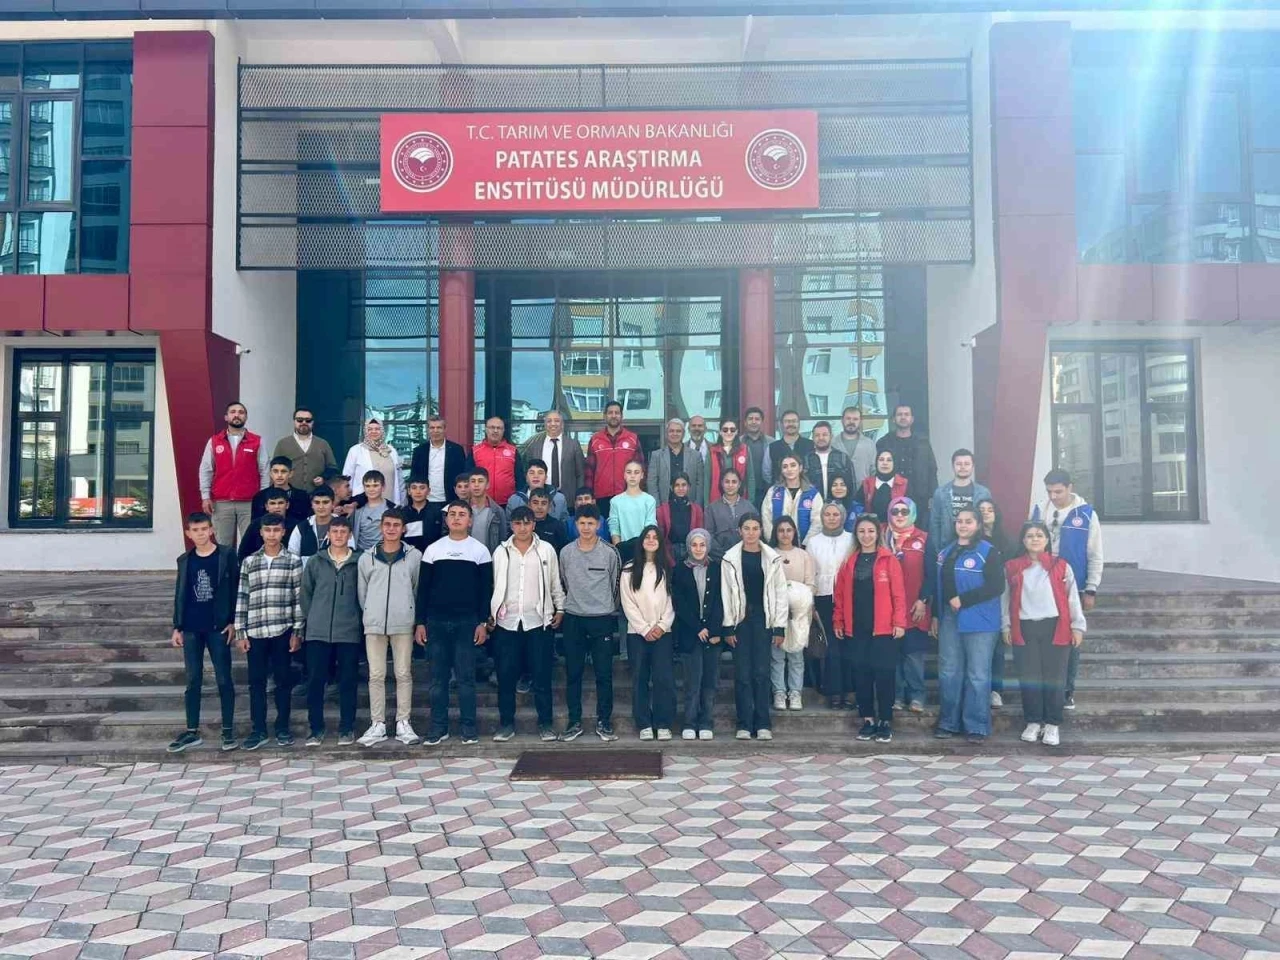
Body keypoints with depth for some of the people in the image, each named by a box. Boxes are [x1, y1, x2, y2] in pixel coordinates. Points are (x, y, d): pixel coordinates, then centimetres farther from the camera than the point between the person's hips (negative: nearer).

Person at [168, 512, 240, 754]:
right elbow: (179, 595, 12)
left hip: (218, 627, -3)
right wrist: (177, 627, 7)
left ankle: (228, 730, 8)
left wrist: (233, 622, -8)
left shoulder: (227, 555, -1)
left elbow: (235, 589, -2)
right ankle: (192, 732, 15)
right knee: (193, 680, 8)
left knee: (224, 679, 1)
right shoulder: (184, 560, 10)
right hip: (191, 628, 4)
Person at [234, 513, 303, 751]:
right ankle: (258, 729, 15)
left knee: (283, 680, 6)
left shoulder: (293, 561, 1)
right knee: (256, 682, 6)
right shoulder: (249, 562, 8)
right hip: (255, 631, 2)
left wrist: (297, 631, -4)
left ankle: (282, 727, 16)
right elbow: (242, 598, 7)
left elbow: (299, 598, 0)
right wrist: (240, 632, 2)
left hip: (282, 630, -2)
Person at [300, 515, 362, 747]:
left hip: (349, 632, -1)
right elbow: (306, 593, 11)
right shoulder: (316, 562, 6)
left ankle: (347, 728, 16)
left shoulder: (359, 562, 1)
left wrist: (360, 620, 0)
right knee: (315, 681, 4)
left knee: (348, 682, 5)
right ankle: (316, 728, 16)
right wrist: (310, 618, 6)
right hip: (317, 632, 1)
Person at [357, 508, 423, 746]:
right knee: (376, 675, 4)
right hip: (374, 624, 1)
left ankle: (403, 722, 12)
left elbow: (418, 590, 8)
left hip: (403, 624, -1)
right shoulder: (367, 557, 6)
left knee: (403, 674, 3)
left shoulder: (414, 556, 1)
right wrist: (371, 614, 13)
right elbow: (362, 592, 13)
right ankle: (377, 724, 11)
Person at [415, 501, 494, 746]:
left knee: (466, 676, 1)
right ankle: (439, 727, 14)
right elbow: (423, 588, 7)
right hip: (437, 621, 2)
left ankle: (469, 726, 10)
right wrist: (420, 622, 2)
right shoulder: (433, 549, 6)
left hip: (467, 622, -2)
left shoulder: (480, 550, 2)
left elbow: (485, 589, 2)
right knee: (438, 676, 6)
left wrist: (483, 622, -4)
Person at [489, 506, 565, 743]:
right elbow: (493, 585, 10)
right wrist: (490, 614, 6)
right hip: (507, 621, 1)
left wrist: (560, 609, 5)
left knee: (542, 675, 1)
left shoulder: (546, 550, 3)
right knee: (506, 675, 4)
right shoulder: (501, 551, 6)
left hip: (539, 620, -1)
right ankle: (506, 723, 16)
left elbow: (555, 583, 9)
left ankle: (545, 723, 11)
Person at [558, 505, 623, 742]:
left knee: (604, 674, 3)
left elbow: (615, 585, 6)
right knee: (572, 674, 6)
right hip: (573, 619, 2)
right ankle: (574, 722, 17)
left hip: (602, 619, -2)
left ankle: (603, 722, 14)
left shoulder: (610, 552, -5)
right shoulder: (566, 552, 2)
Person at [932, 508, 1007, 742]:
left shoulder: (988, 553, -6)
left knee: (977, 675, -1)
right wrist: (936, 615, 17)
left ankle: (977, 726, 8)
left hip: (979, 623, -6)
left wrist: (963, 600, -16)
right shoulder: (946, 553, 14)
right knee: (948, 672, 9)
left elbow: (996, 586, -14)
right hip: (949, 620, 6)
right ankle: (948, 723, 19)